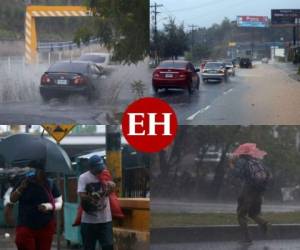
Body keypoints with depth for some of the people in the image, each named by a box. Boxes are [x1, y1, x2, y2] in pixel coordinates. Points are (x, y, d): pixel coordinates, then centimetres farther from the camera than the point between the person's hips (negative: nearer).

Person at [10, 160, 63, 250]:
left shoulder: (50, 184, 0)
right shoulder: (24, 181, 0)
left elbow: (59, 203, 2)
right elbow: (12, 199, 2)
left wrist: (49, 206, -19)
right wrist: (21, 187, -14)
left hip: (46, 227, 1)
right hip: (26, 226, -1)